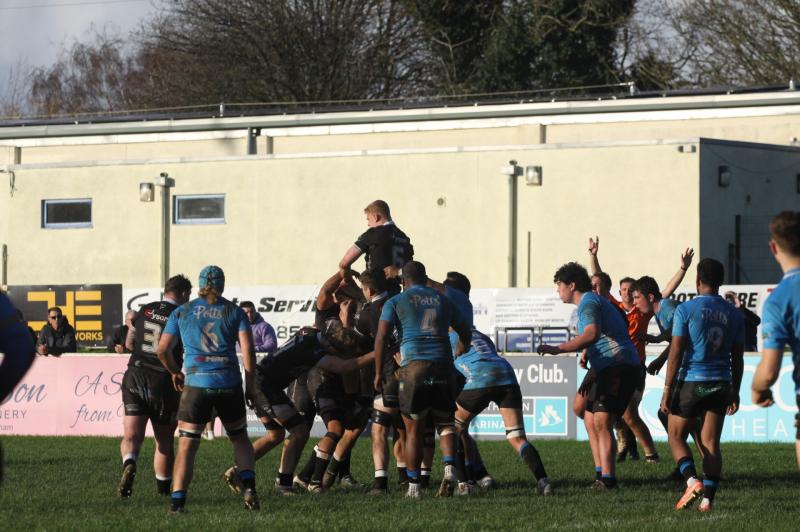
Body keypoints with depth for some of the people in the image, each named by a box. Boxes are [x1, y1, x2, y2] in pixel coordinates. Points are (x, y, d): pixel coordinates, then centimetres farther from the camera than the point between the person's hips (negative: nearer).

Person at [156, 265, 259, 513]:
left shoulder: (181, 312, 9)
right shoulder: (234, 312, 8)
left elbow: (163, 349, 6)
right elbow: (248, 349, -2)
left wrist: (175, 372, 23)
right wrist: (250, 384, 6)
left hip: (195, 383, -1)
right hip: (229, 383, 1)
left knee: (187, 446, 2)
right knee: (239, 438, 21)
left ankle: (177, 500, -11)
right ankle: (249, 488, 4)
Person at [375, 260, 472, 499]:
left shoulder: (395, 302, 7)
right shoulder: (443, 301, 18)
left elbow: (381, 337, -5)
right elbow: (466, 333, 29)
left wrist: (378, 372, 1)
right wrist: (459, 353, 49)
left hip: (413, 365, -2)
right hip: (443, 366, 2)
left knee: (413, 430, 5)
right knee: (446, 424, 12)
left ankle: (414, 486, 5)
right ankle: (450, 468, -12)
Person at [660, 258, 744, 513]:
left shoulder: (686, 309, -7)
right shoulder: (733, 314, 6)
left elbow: (676, 353, -10)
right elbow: (738, 358, 9)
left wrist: (667, 391, -6)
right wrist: (735, 392, 17)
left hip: (691, 381, -4)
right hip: (720, 385, 4)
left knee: (676, 436, 10)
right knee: (711, 442, 6)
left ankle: (692, 480, -13)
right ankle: (708, 498, -2)